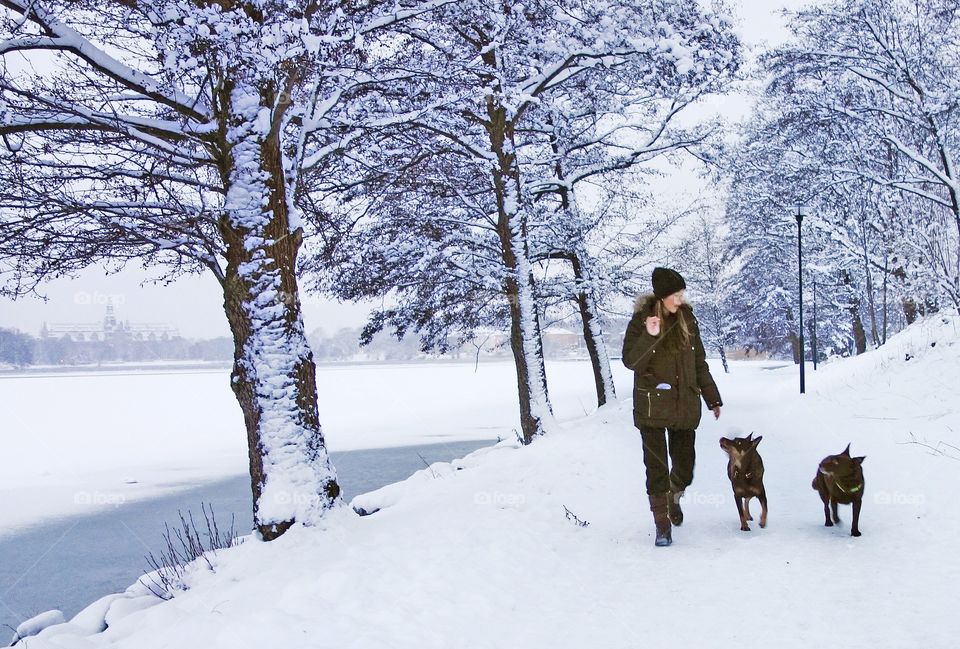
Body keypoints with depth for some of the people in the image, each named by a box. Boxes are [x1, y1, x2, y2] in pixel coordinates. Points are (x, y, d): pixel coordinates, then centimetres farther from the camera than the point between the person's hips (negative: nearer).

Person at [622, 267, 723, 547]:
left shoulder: (686, 319, 5)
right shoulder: (641, 320, -6)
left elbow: (699, 362, 12)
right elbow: (630, 361, -11)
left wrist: (712, 398, 14)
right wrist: (649, 337, -26)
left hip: (685, 405, 3)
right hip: (652, 406, -3)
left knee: (684, 469, 8)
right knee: (657, 468, -2)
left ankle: (673, 497, 40)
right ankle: (662, 525, 9)